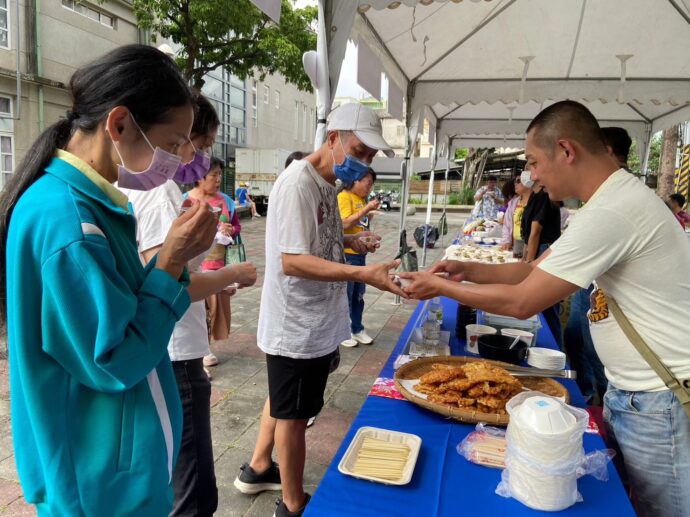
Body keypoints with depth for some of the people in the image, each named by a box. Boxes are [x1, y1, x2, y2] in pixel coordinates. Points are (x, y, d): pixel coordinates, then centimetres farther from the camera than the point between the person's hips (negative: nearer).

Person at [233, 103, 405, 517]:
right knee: (293, 414, 9)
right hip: (296, 327, -9)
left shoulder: (328, 182, 8)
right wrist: (362, 274, -37)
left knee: (284, 403, 25)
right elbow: (292, 261, -29)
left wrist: (350, 240, -1)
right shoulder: (297, 184, -22)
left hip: (316, 322, 10)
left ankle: (258, 469, 46)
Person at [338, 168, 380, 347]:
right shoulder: (344, 197, -13)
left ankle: (357, 329, 29)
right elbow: (346, 223, -24)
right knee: (345, 296, 3)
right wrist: (367, 208, -22)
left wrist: (370, 215, 6)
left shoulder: (361, 199, 13)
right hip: (347, 254, -9)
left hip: (360, 253, 9)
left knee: (358, 296, 16)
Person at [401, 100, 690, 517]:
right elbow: (536, 269, 10)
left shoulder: (611, 212, -27)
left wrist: (441, 287, -12)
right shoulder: (617, 197, 7)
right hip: (632, 390, 9)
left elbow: (522, 301, -23)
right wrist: (469, 269, 0)